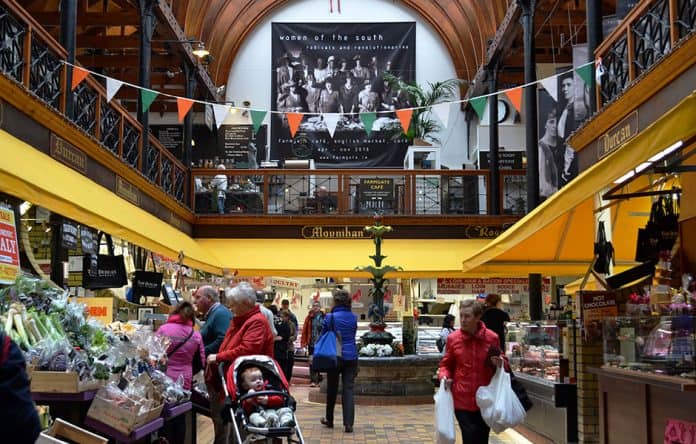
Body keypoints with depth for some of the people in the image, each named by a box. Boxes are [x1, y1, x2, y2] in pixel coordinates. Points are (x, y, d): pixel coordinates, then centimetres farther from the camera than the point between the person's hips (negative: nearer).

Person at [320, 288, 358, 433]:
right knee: (348, 389, 0)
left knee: (332, 389, 13)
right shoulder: (353, 317, 2)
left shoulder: (330, 317, -8)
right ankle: (348, 423, -9)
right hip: (351, 357, 2)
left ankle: (329, 420, 26)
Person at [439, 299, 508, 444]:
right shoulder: (453, 338, -4)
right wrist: (444, 377, -11)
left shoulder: (492, 337, -4)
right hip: (462, 399, -1)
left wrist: (500, 364, -11)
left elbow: (503, 364, 11)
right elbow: (446, 365, 9)